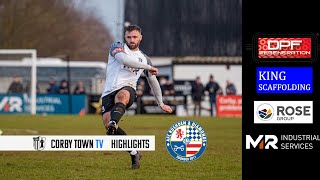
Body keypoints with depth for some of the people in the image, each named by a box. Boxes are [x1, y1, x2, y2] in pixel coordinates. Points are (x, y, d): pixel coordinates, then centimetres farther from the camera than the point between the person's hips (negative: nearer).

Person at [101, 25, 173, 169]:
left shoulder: (144, 59, 22)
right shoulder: (117, 47, 11)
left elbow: (153, 81, 35)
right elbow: (124, 59, -12)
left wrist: (161, 104, 39)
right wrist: (148, 67, -6)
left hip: (127, 89, 0)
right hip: (109, 92, 0)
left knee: (122, 95, -39)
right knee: (107, 123, -20)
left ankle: (113, 125, -67)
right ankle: (134, 153, -5)